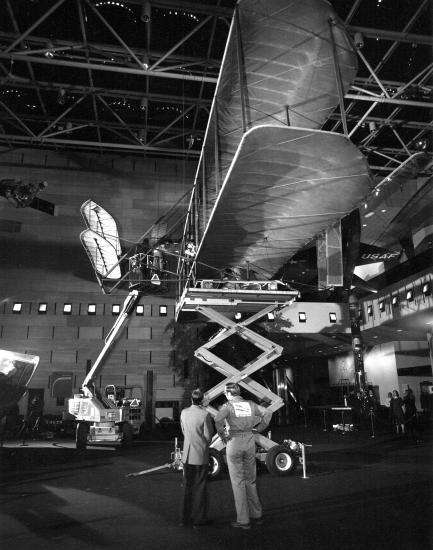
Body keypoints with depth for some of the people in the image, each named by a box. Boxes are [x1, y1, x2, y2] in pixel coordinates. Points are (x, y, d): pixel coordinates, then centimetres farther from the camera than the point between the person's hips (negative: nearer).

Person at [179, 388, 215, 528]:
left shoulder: (184, 412, -1)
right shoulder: (205, 414, -17)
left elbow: (184, 431, 9)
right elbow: (208, 435, -11)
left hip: (187, 455, 5)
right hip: (201, 455, -4)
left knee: (187, 486, 16)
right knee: (200, 487, 8)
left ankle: (185, 518, 23)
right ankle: (199, 519, 15)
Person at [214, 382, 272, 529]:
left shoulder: (227, 406, -8)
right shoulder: (250, 404, 6)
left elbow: (218, 419, -26)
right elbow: (268, 413, 7)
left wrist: (223, 436, -13)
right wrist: (258, 428, 10)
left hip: (234, 442, -4)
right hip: (250, 441, 5)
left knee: (238, 483, 5)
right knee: (250, 480, 19)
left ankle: (243, 520, 11)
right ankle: (257, 515, 25)